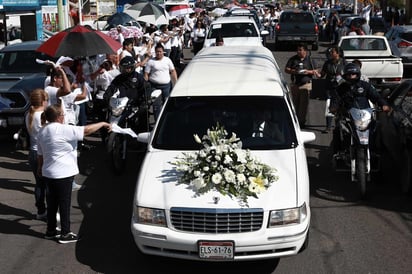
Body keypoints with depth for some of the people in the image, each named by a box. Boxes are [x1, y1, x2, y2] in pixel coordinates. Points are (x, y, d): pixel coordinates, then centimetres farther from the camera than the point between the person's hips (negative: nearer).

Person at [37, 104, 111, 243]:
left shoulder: (42, 131, 7)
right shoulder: (62, 130, -20)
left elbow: (40, 154, 15)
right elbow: (86, 130, -19)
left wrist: (40, 168, 29)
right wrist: (102, 124, -7)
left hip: (48, 173, 8)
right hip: (63, 174, -8)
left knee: (52, 202, 17)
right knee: (64, 203, 2)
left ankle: (50, 231, 27)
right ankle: (65, 234, 11)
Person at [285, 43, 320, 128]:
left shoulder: (309, 59, 5)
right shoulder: (293, 59, 8)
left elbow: (314, 71, 7)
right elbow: (286, 69, 5)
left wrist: (308, 72, -14)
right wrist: (293, 71, -13)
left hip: (306, 84, -2)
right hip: (295, 84, 2)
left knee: (304, 104, -5)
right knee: (295, 104, 8)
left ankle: (302, 121, 0)